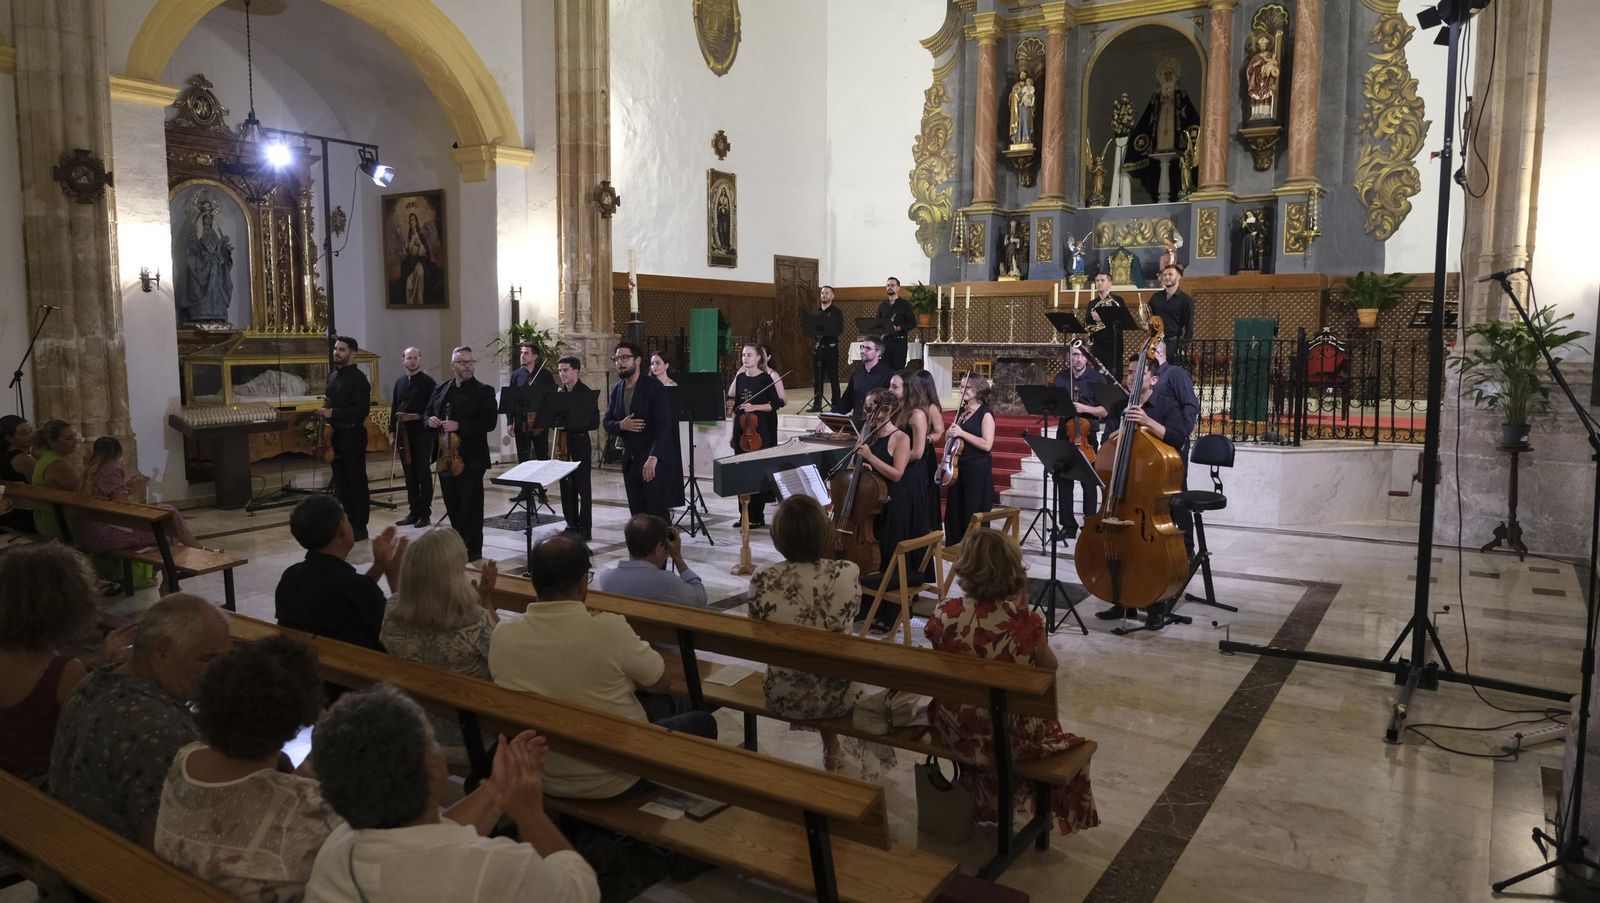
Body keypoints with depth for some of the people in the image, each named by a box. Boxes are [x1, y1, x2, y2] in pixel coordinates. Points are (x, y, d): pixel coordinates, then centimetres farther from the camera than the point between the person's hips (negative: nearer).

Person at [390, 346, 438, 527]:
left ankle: (425, 514, 5)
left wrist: (416, 417, -18)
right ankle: (413, 512, 16)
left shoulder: (428, 382, -5)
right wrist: (393, 431, 11)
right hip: (404, 434, 6)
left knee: (423, 474, -1)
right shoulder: (399, 382, 14)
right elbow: (394, 408, 16)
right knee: (409, 475, 9)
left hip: (421, 433, -6)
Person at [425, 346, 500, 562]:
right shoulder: (441, 389, 12)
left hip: (470, 459, -6)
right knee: (452, 505, 14)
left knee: (470, 507, 1)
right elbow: (428, 414, 19)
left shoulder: (484, 392, -6)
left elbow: (489, 423, -15)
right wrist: (430, 420, -5)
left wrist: (459, 426, -23)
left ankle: (472, 550, 10)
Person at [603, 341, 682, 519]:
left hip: (655, 461, -6)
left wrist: (653, 457, -33)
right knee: (637, 515, 8)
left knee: (657, 515, -6)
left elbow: (664, 425, -21)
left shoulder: (654, 387, -12)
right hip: (630, 461, 6)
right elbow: (607, 422, 13)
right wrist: (621, 425, -12)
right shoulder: (616, 389, 9)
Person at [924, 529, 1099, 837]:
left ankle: (984, 799, 54)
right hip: (1009, 738, -2)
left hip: (953, 732, 2)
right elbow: (1049, 668, -2)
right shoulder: (1026, 621, -22)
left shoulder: (945, 613, -17)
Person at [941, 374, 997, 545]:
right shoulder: (962, 412, 12)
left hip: (978, 470, -7)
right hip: (957, 468, 7)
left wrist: (962, 433, -20)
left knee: (974, 515, -3)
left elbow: (987, 445, -18)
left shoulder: (985, 414, -8)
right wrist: (951, 433, 3)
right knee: (955, 512, 10)